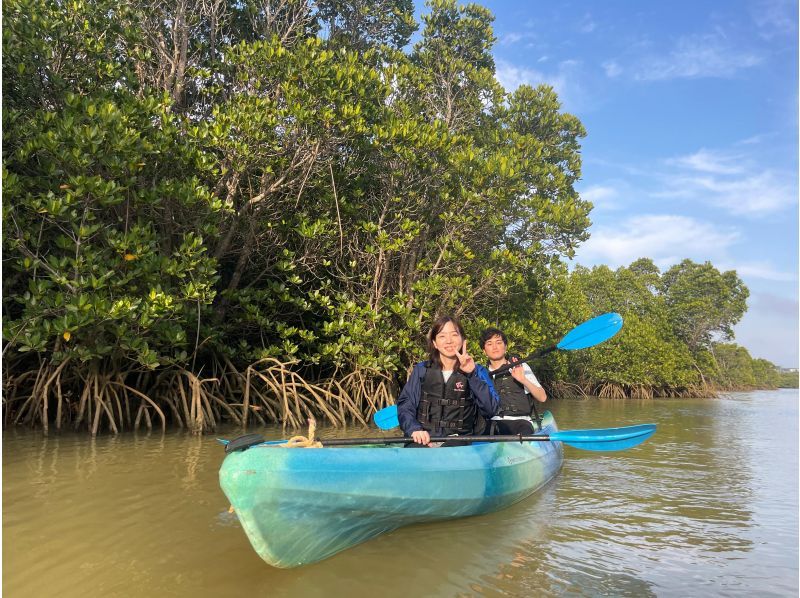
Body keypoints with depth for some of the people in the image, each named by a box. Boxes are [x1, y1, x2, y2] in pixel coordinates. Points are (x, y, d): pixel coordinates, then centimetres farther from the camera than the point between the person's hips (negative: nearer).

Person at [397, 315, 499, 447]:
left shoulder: (477, 371, 10)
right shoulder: (421, 370, 13)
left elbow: (491, 410, -4)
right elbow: (405, 405, 4)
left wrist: (472, 374, -13)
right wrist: (414, 429, -16)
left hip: (459, 440, 0)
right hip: (423, 440, 1)